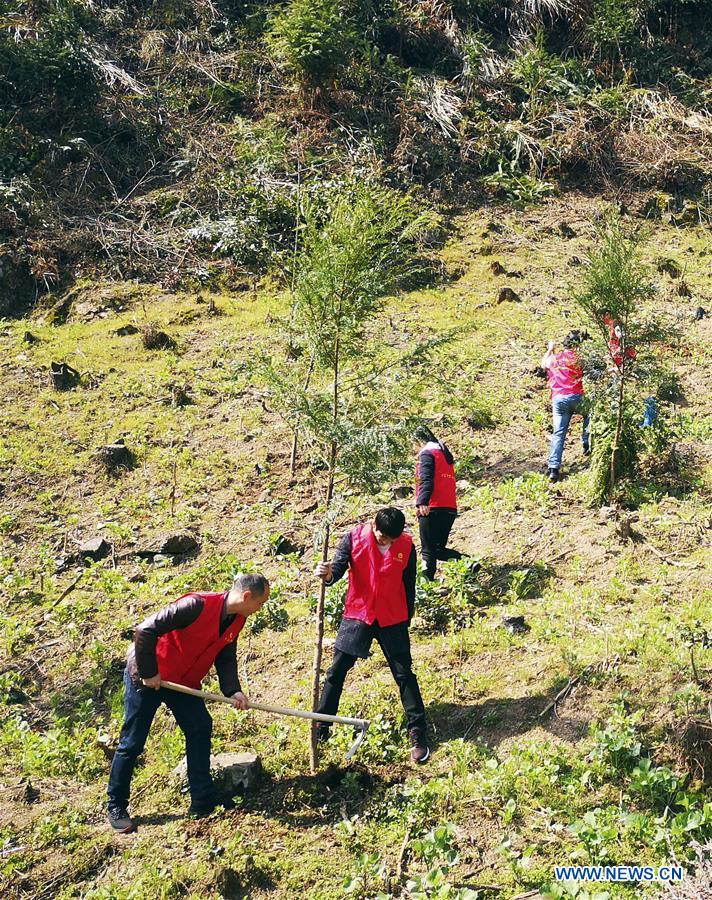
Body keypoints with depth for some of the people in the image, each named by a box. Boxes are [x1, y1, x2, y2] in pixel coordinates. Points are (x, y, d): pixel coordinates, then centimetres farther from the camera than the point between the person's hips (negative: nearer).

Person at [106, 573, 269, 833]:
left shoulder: (236, 621, -5)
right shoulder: (197, 606, -32)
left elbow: (226, 658, 5)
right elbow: (146, 630, -31)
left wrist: (233, 691, -12)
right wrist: (148, 673, -23)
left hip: (183, 682, 8)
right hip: (146, 677, -7)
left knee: (200, 729, 2)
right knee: (132, 743, 2)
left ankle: (203, 800, 12)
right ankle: (116, 806, 18)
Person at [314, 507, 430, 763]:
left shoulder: (406, 546, -5)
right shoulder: (353, 538, -9)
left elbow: (409, 586, 4)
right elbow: (339, 565, -19)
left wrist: (406, 622, 9)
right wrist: (328, 574, -44)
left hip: (392, 619, 0)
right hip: (357, 616, 0)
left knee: (404, 675, 3)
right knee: (337, 671, 4)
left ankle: (418, 733, 13)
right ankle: (321, 726, 20)